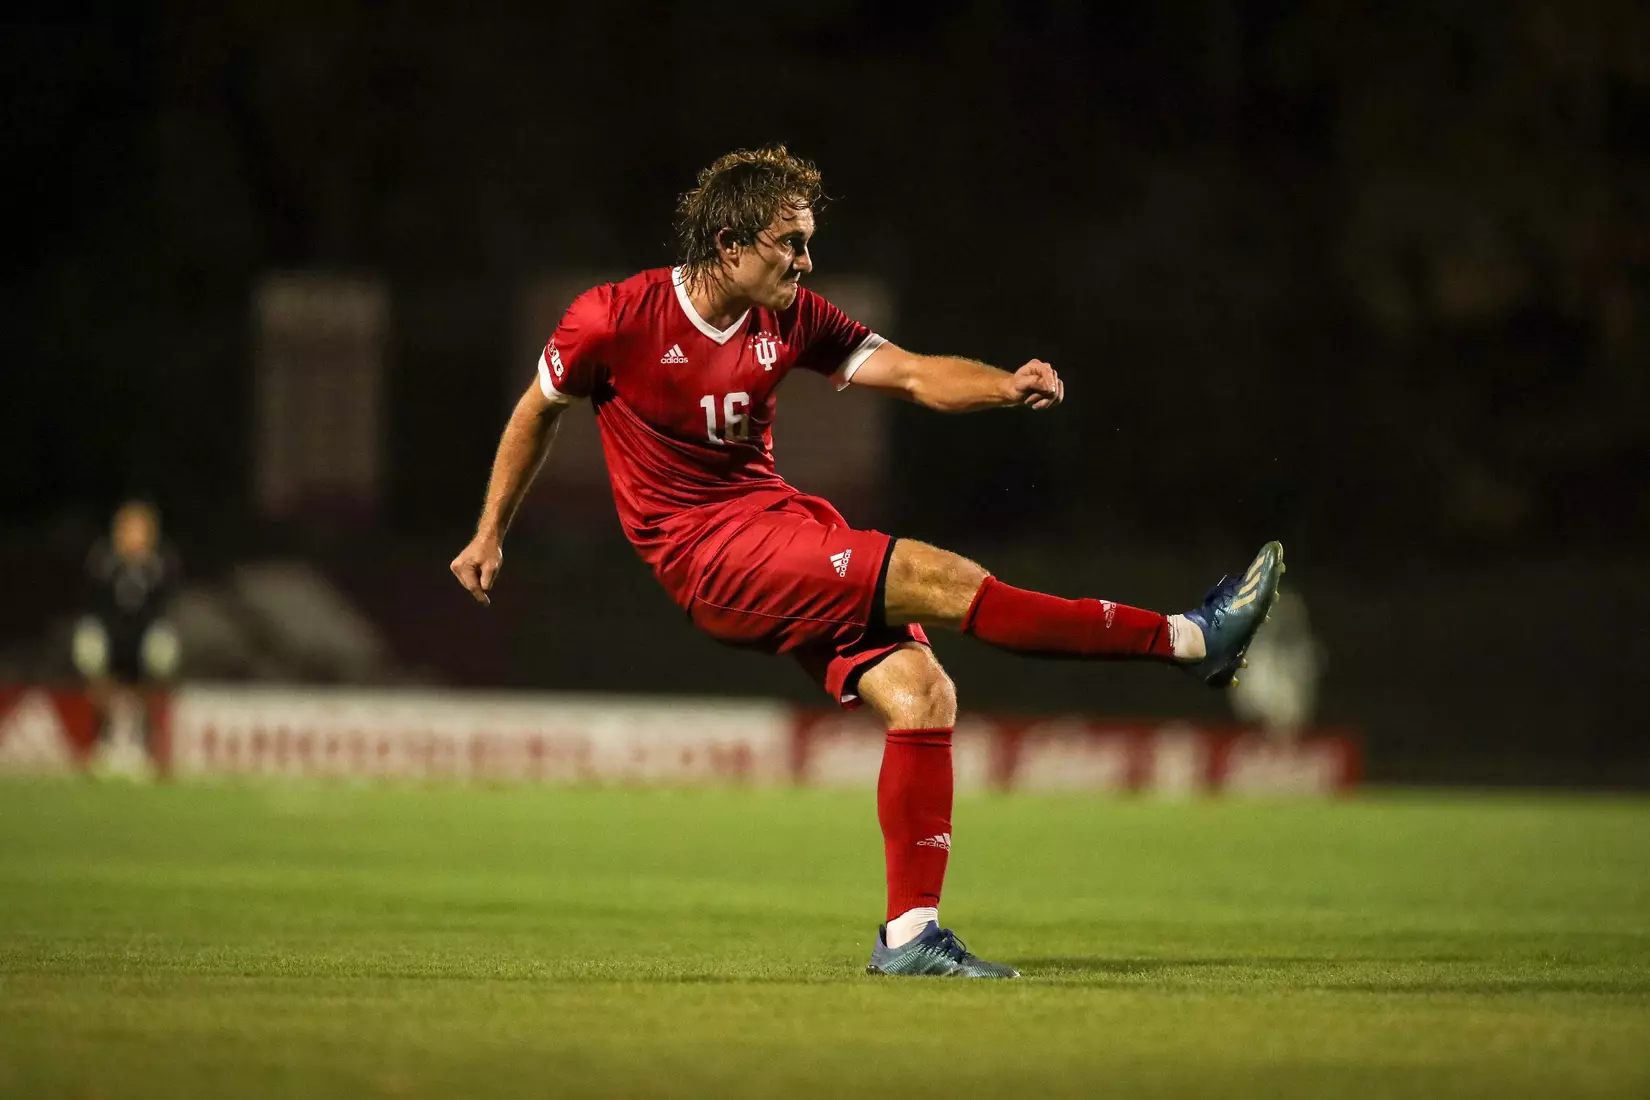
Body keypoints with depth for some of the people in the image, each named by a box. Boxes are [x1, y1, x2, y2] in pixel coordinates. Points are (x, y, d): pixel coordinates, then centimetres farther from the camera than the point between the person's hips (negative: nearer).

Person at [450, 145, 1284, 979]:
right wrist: (489, 536, 13)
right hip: (707, 556, -7)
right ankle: (1188, 641, -22)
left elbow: (912, 374, -3)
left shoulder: (790, 319, 4)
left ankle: (909, 935, -3)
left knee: (922, 697, -11)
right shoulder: (614, 319, -9)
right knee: (939, 579, -21)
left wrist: (1007, 387, -23)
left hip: (780, 525, 7)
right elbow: (537, 412, 7)